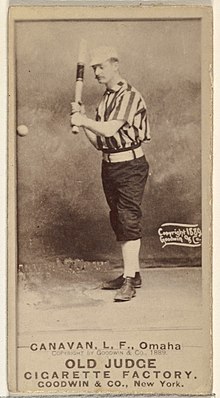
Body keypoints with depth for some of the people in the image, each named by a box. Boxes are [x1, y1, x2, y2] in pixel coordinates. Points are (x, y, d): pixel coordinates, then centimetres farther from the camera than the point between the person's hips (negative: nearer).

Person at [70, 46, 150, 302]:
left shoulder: (130, 96, -11)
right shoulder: (105, 100, 15)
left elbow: (109, 130, -23)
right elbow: (98, 142, 15)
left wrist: (82, 120, -11)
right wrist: (81, 120, 2)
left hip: (130, 165, -9)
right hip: (109, 165, 9)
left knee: (129, 219, -11)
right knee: (118, 220, 11)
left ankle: (129, 280, -11)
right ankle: (133, 273, 21)